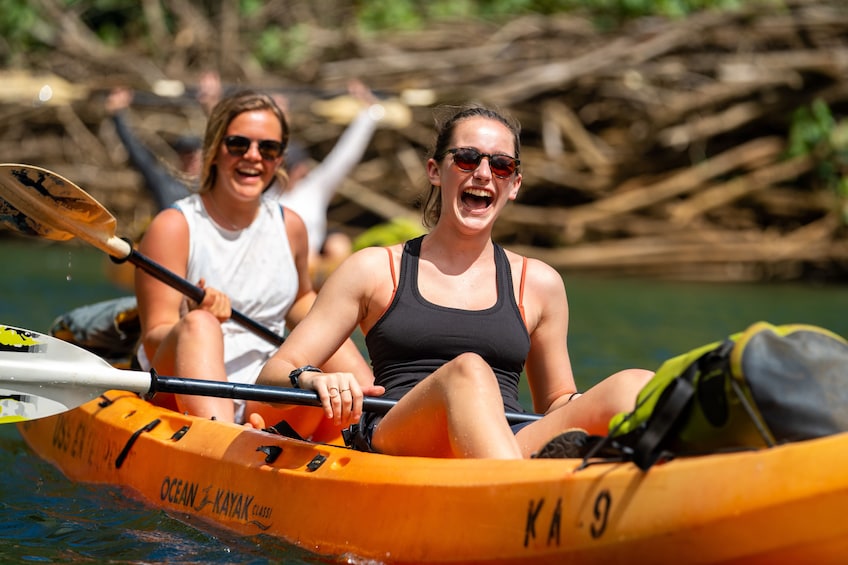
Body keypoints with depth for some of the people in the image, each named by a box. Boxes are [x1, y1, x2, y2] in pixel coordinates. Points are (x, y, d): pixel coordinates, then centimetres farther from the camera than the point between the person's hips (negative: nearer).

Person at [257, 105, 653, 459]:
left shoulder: (539, 284, 22)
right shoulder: (375, 270, 15)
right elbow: (272, 375, 12)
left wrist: (593, 409, 5)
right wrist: (312, 381, -14)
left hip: (511, 449, 3)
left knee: (634, 385, -23)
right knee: (467, 371, -35)